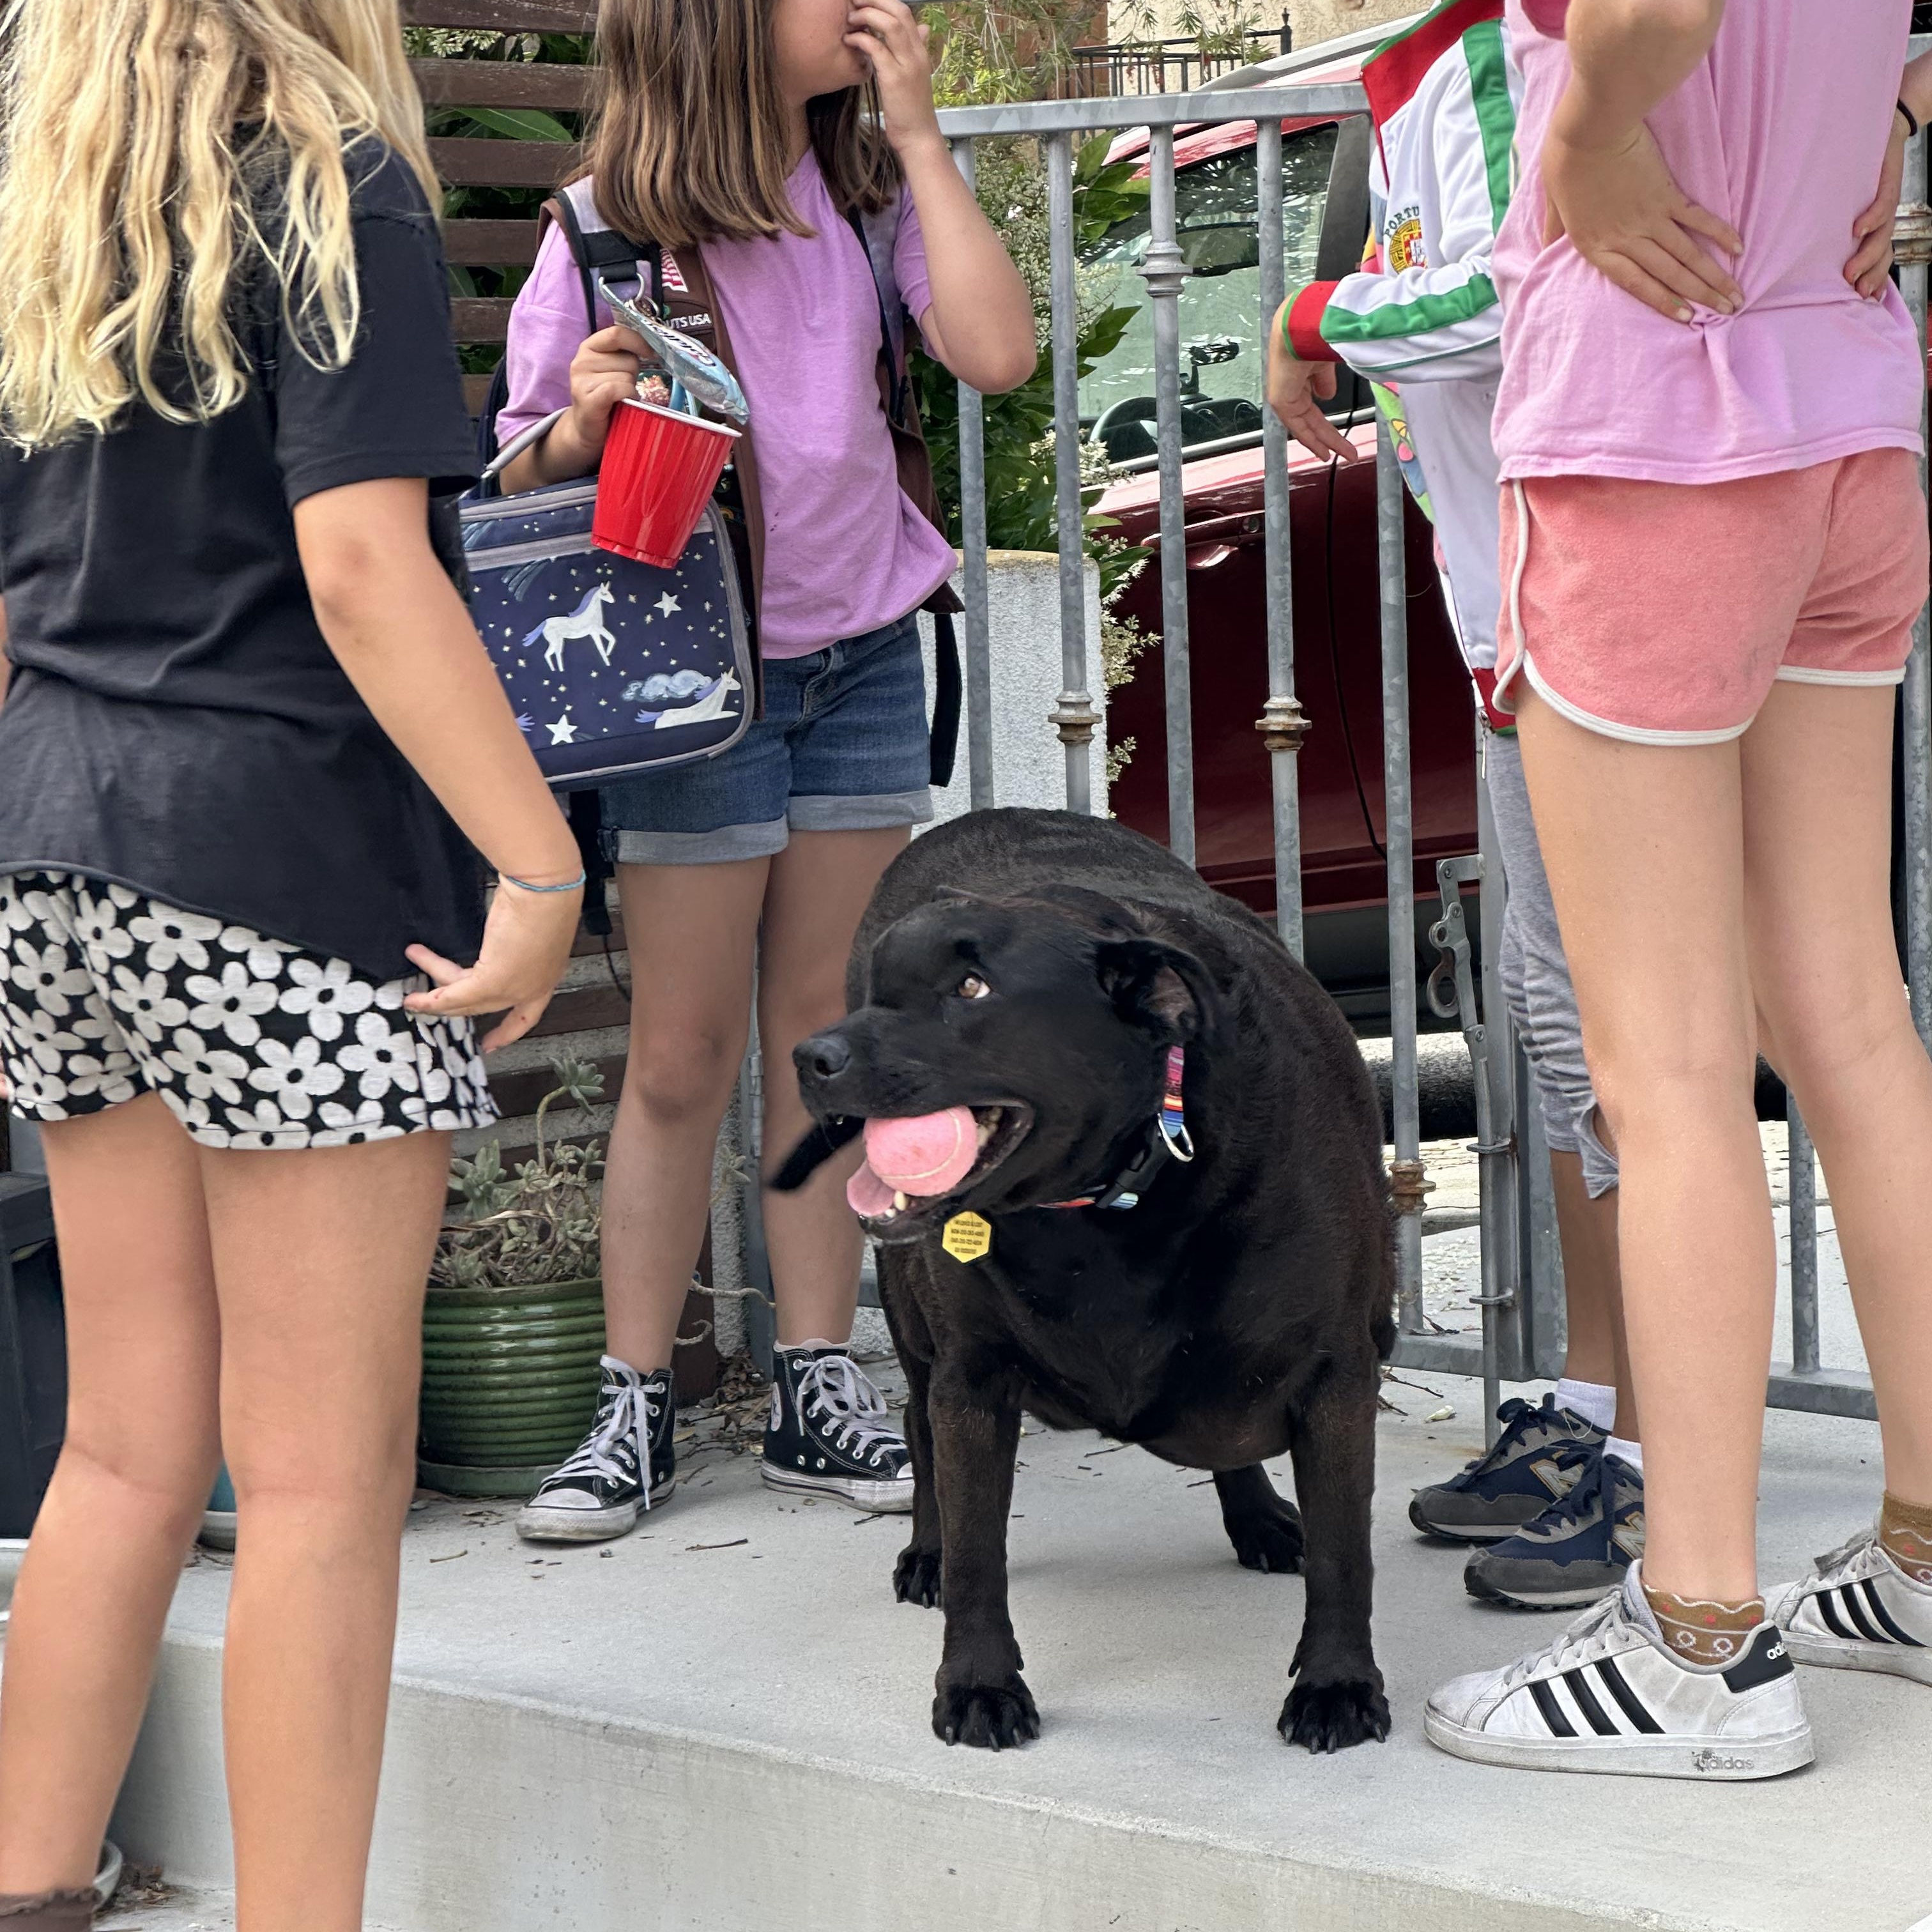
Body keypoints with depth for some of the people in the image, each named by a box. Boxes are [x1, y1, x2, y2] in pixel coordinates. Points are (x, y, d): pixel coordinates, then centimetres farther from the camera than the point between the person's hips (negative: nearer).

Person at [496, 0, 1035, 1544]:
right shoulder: (610, 229, -8)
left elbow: (998, 353, -12)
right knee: (682, 1057, 0)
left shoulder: (871, 191, 3)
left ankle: (820, 1391, 15)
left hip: (866, 660, 4)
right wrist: (582, 424, -27)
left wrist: (917, 137, -10)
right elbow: (526, 477, -4)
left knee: (826, 1035, 8)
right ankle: (636, 1408, 9)